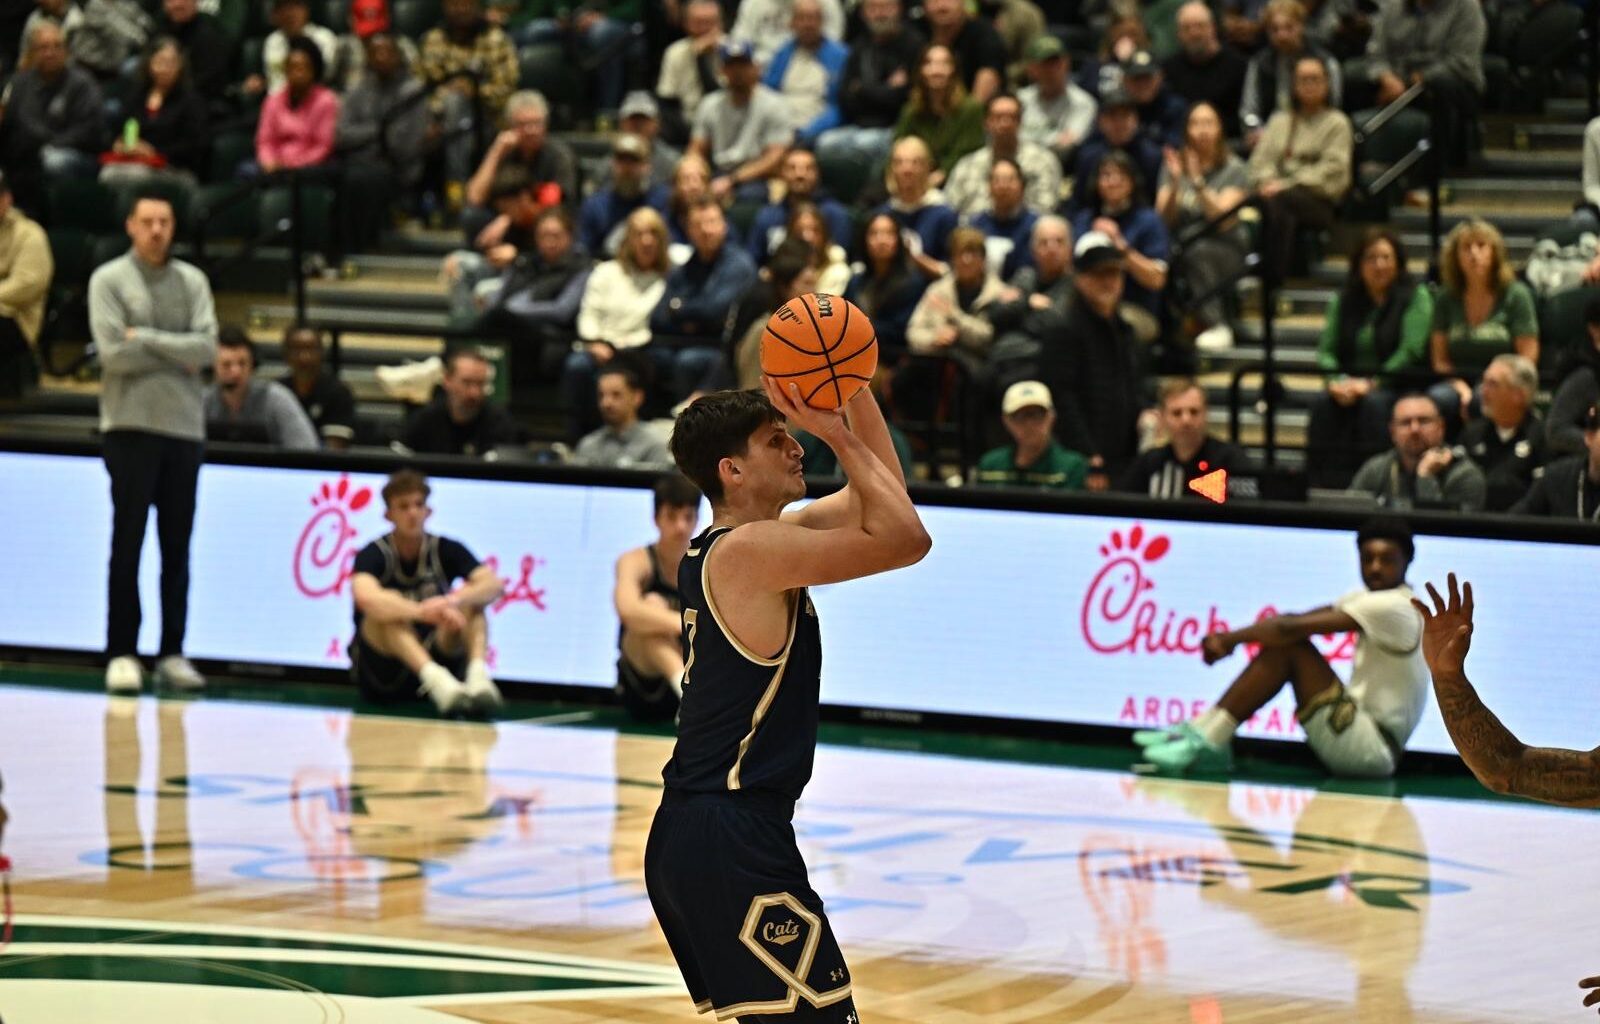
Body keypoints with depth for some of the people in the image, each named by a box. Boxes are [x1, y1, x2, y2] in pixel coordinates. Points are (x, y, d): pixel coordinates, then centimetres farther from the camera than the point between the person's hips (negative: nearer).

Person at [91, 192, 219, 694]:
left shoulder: (192, 281, 10)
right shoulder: (108, 280, 0)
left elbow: (207, 348, -2)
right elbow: (113, 352, -11)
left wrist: (146, 339, -10)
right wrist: (177, 355, -6)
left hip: (185, 426, 3)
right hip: (131, 426, -3)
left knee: (178, 548, 5)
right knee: (128, 544, -3)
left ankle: (172, 652, 9)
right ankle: (121, 653, -1)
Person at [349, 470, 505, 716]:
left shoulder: (446, 550, 1)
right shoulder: (374, 555, -10)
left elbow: (493, 585, -16)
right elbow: (365, 598, -34)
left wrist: (452, 601, -36)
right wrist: (422, 611, -48)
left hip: (435, 656, 3)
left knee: (471, 602, -18)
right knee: (387, 610, -31)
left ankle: (478, 674, -44)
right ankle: (435, 679, -54)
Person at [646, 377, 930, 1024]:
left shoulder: (726, 548, 15)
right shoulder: (750, 550, -13)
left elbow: (873, 499, 23)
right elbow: (905, 539, -18)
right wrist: (838, 436, -10)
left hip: (683, 833, 10)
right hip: (732, 841, -10)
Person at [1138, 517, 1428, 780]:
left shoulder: (1393, 607, -16)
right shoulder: (1369, 599, 14)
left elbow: (1290, 628, -18)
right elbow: (1294, 621, 5)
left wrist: (1229, 639, -7)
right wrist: (1231, 638, -10)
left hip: (1375, 750, -9)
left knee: (1289, 643, -15)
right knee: (1284, 640, 2)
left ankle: (1207, 741, -17)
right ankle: (1201, 733, -4)